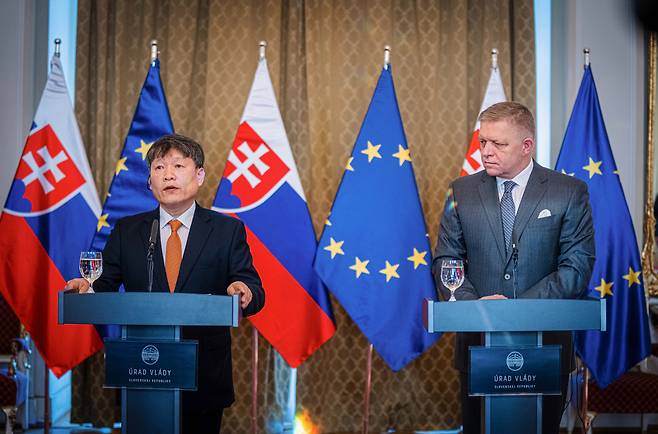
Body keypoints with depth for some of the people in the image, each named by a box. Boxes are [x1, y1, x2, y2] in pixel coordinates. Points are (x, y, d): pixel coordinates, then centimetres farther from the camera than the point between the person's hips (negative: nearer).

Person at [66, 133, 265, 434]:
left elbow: (254, 291, -2)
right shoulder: (126, 231, 8)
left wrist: (244, 293, -26)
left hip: (205, 380, -1)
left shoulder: (228, 230, 3)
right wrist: (87, 289, -19)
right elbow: (106, 285, 4)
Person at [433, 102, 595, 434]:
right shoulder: (462, 191, 4)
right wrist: (473, 303, -15)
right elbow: (446, 261, 5)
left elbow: (577, 268, -8)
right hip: (477, 338, 2)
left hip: (545, 344, -1)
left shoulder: (570, 193, -3)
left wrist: (519, 306, -18)